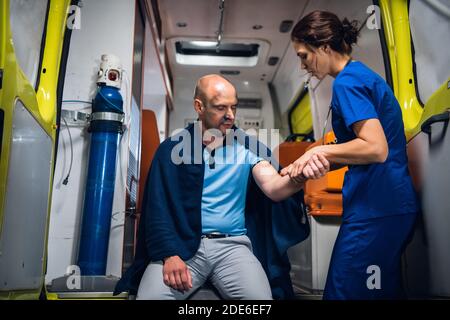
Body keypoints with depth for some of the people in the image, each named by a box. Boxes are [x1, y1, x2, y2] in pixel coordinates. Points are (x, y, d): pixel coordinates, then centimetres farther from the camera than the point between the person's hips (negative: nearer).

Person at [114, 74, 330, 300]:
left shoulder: (248, 147, 8)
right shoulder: (173, 148, 4)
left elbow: (273, 188, -6)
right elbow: (158, 208, 0)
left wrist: (300, 176, -29)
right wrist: (169, 254, -14)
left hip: (233, 244, 1)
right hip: (182, 244, 0)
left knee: (259, 296, -22)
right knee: (151, 295, -22)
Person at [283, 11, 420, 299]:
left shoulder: (347, 82, -12)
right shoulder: (364, 75, 17)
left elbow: (376, 148, -22)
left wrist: (320, 150, -12)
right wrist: (310, 164, 12)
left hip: (375, 209, -10)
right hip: (395, 204, 10)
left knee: (344, 292, -2)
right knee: (384, 291, 18)